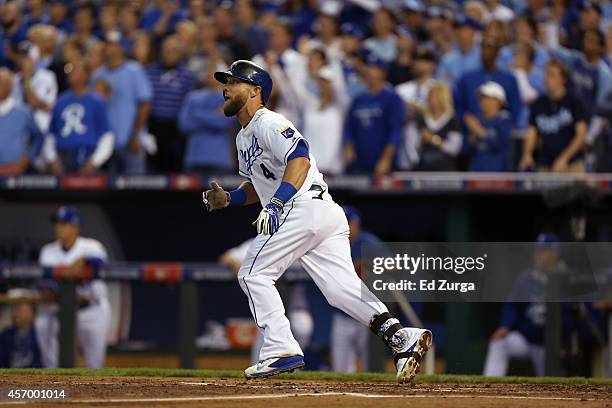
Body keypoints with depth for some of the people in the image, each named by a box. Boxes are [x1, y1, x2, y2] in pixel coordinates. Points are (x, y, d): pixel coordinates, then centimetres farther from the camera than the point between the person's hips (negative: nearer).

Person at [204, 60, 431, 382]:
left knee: (254, 273, -3)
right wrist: (228, 198, 17)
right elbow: (258, 186, 36)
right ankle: (400, 337, -18)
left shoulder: (268, 123, -4)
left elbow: (300, 159, -21)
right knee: (342, 289, -4)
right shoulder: (244, 137, 27)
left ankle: (281, 350, -8)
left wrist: (275, 204, -31)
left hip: (305, 208, -9)